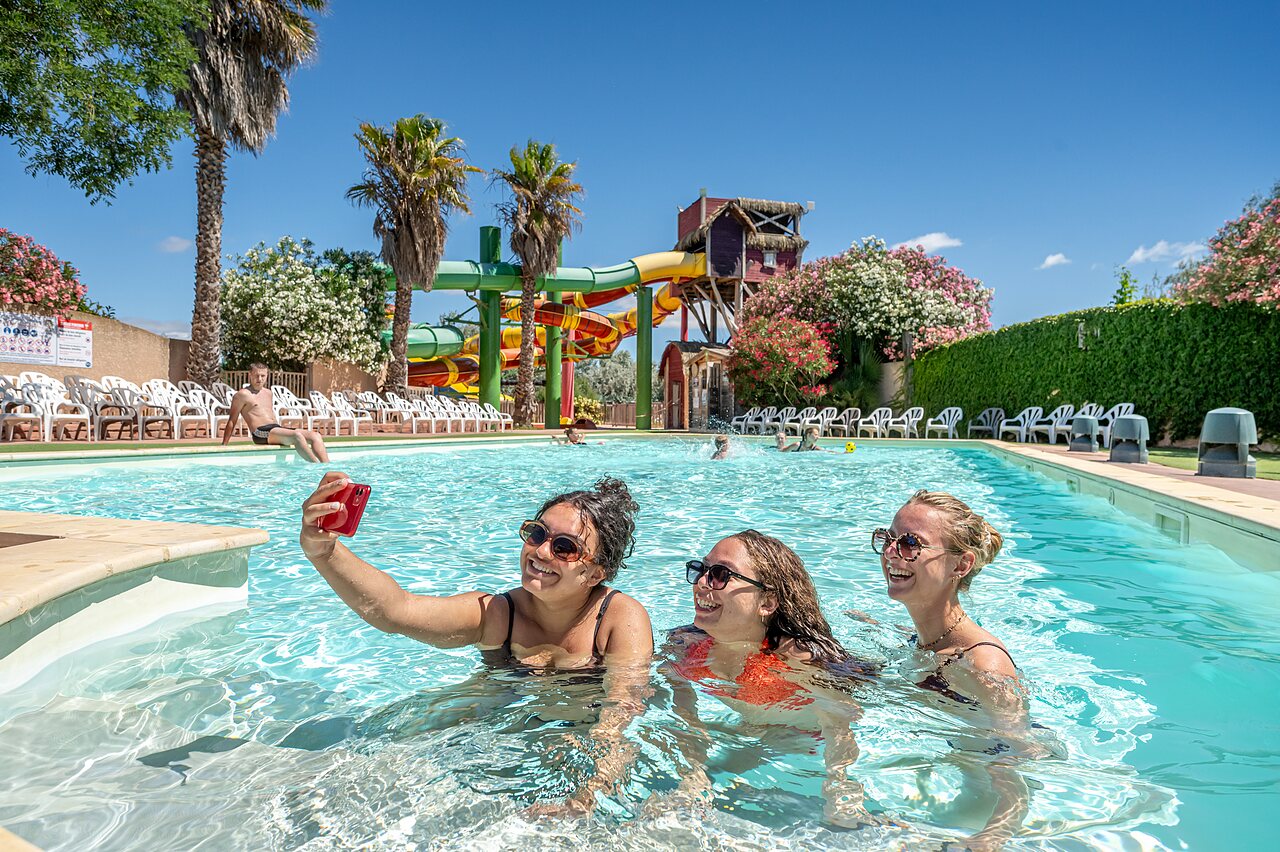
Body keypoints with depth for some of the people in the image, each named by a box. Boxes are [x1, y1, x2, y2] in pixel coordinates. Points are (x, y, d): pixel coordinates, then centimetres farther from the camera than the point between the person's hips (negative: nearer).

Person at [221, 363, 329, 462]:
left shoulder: (268, 393, 23)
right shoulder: (243, 394, 2)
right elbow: (232, 421, 3)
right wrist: (224, 445, 2)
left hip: (277, 428, 8)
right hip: (261, 433, -8)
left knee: (315, 436, -13)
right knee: (297, 435, -33)